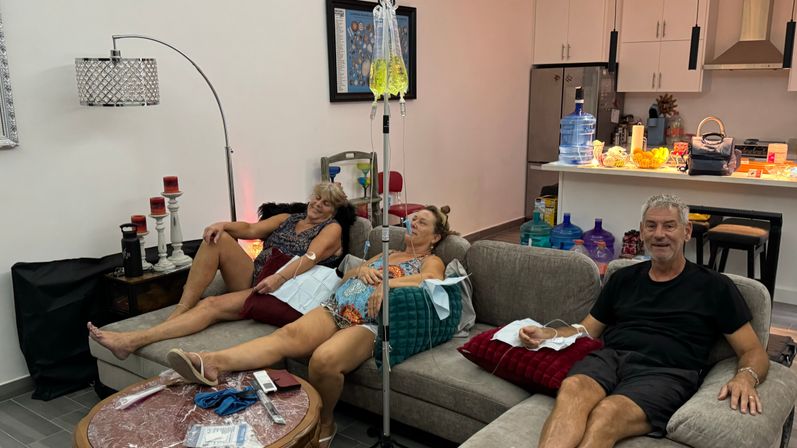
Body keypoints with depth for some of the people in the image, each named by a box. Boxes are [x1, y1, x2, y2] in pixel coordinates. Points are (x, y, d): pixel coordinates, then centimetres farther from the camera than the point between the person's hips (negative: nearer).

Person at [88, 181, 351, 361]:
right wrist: (223, 225, -11)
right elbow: (251, 230, 10)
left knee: (213, 305, -26)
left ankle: (133, 341, -33)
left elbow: (311, 256, -15)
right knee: (217, 239, -16)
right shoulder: (288, 218, 23)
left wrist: (280, 277, -32)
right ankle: (179, 311, -19)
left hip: (277, 292, -6)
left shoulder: (332, 229, 4)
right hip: (253, 277, 6)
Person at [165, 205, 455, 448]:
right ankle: (213, 364, -47)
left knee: (324, 359, -36)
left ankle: (324, 424, -12)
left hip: (369, 323, -5)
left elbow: (433, 280, -11)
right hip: (334, 309, 5)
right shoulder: (387, 254, 34)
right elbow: (345, 276, 27)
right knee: (289, 334, -26)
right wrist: (361, 269, 4)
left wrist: (389, 283, -24)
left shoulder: (431, 261, 15)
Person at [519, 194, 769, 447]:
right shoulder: (624, 278, 23)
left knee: (607, 414, -37)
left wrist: (746, 377, -12)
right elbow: (588, 330, 26)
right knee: (572, 389, -35)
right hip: (609, 358, 3)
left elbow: (754, 351, 12)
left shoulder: (714, 287, 13)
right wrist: (548, 335, 6)